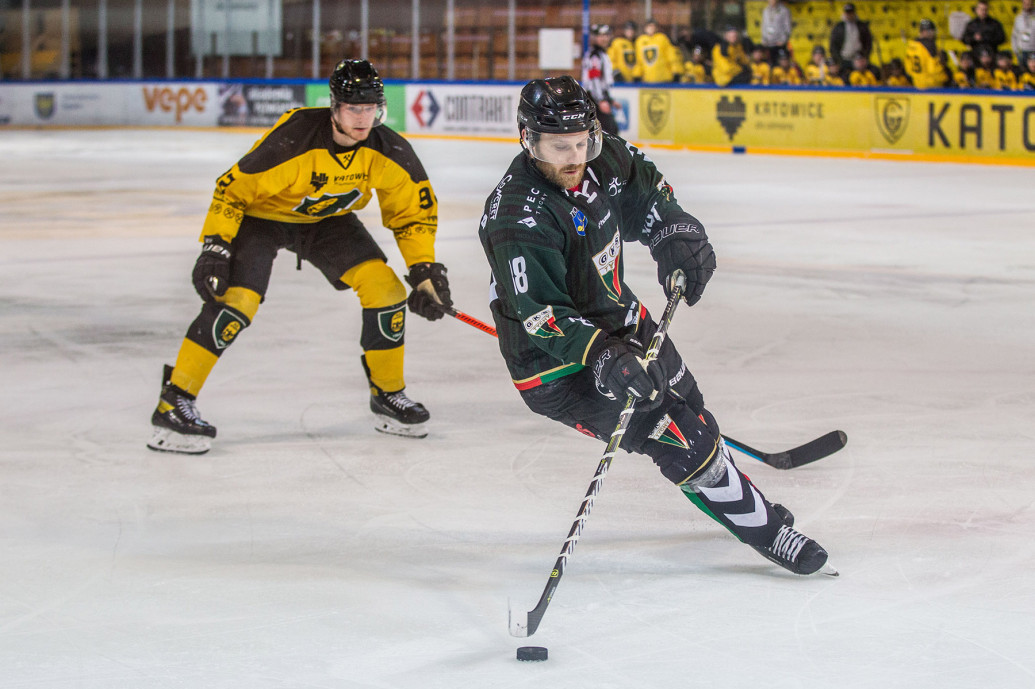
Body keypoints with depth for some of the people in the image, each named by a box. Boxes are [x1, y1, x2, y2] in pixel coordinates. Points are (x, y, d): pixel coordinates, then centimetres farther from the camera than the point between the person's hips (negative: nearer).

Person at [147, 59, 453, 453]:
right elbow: (233, 189, -25)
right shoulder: (293, 139, -35)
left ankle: (388, 394, 10)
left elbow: (413, 211, -5)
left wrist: (425, 270, -11)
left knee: (385, 288, -9)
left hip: (327, 219, 5)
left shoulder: (387, 151, -20)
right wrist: (215, 248, -29)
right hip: (262, 214, -5)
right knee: (237, 299, -23)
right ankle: (173, 402, -16)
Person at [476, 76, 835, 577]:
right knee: (682, 441, -12)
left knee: (687, 407, 26)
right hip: (558, 364, -9)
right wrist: (601, 355, -45)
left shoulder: (601, 160, -10)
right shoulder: (518, 219, -32)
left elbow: (642, 185, 11)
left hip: (619, 320, 9)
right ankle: (764, 530, 4)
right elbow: (541, 311, -34)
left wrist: (674, 232, -5)